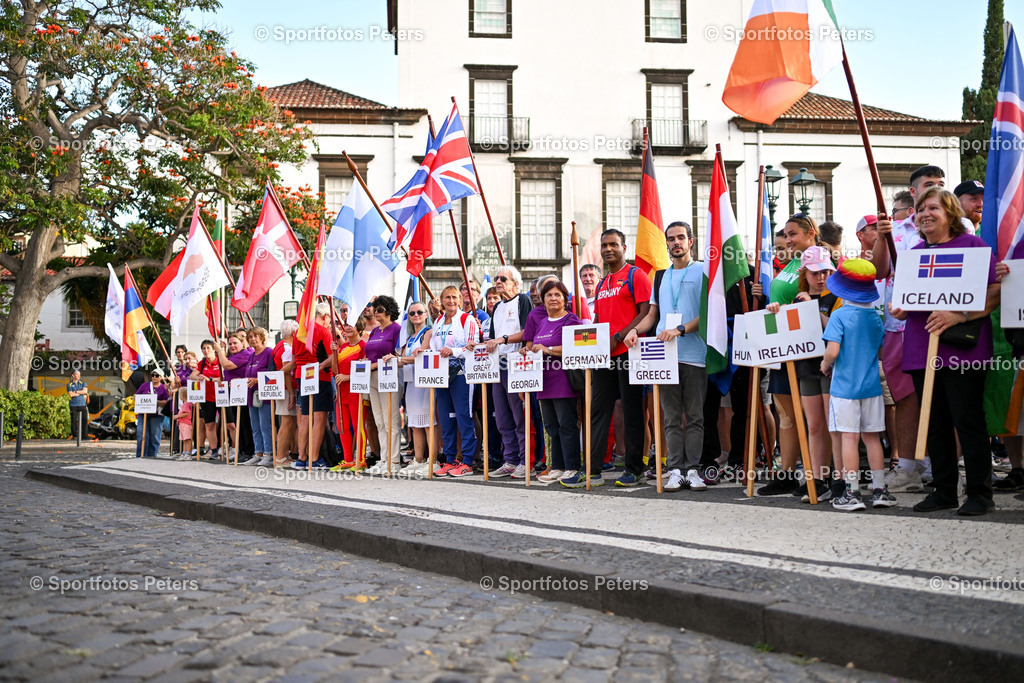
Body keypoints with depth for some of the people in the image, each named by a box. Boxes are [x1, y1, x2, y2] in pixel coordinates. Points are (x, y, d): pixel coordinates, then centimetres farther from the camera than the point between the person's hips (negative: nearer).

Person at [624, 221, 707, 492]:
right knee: (672, 416, 3)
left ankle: (692, 470, 1)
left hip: (694, 355, -4)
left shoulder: (703, 271, 4)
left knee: (694, 416, -1)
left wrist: (680, 330, -18)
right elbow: (652, 315, 21)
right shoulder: (661, 276, 20)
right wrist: (635, 330, 0)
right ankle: (675, 470, 4)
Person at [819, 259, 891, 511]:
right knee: (872, 436, 11)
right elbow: (882, 350, 13)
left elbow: (832, 351, -19)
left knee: (849, 437, -2)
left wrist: (825, 365, 0)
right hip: (871, 385, 5)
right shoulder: (875, 317, 5)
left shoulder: (839, 315, -11)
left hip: (845, 385, -5)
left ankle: (852, 493, 0)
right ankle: (879, 490, 15)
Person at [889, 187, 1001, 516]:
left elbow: (995, 292, -8)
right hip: (921, 351, 6)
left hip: (961, 349, -6)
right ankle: (944, 490, 18)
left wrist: (958, 316, -21)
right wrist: (898, 311, -1)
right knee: (935, 423, 9)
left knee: (967, 420, -5)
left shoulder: (972, 244, 0)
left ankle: (979, 492, 5)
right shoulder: (913, 254, 17)